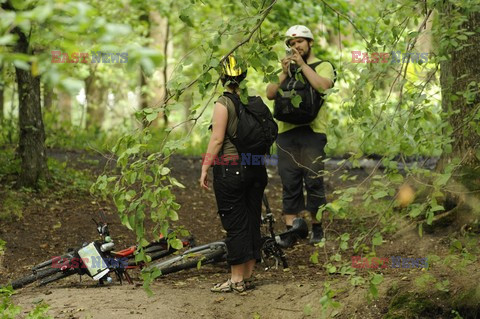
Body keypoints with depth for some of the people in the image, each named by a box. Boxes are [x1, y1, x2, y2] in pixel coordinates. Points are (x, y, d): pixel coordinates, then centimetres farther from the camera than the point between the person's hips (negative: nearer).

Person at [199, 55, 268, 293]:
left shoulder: (223, 103, -10)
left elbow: (217, 139, -14)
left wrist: (205, 168, -9)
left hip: (230, 168, -6)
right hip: (256, 167, 6)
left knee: (235, 223, -1)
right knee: (252, 221, 11)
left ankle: (236, 279, 2)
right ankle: (248, 276, 18)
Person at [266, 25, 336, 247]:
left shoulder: (323, 66, 7)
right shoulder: (286, 69, 20)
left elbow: (323, 86, -15)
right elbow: (271, 94, 7)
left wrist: (302, 65, -10)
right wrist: (284, 73, -5)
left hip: (312, 131, -4)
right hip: (286, 132, 4)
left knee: (314, 181, -3)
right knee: (289, 184, 3)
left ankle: (317, 228, 9)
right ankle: (290, 230, 5)